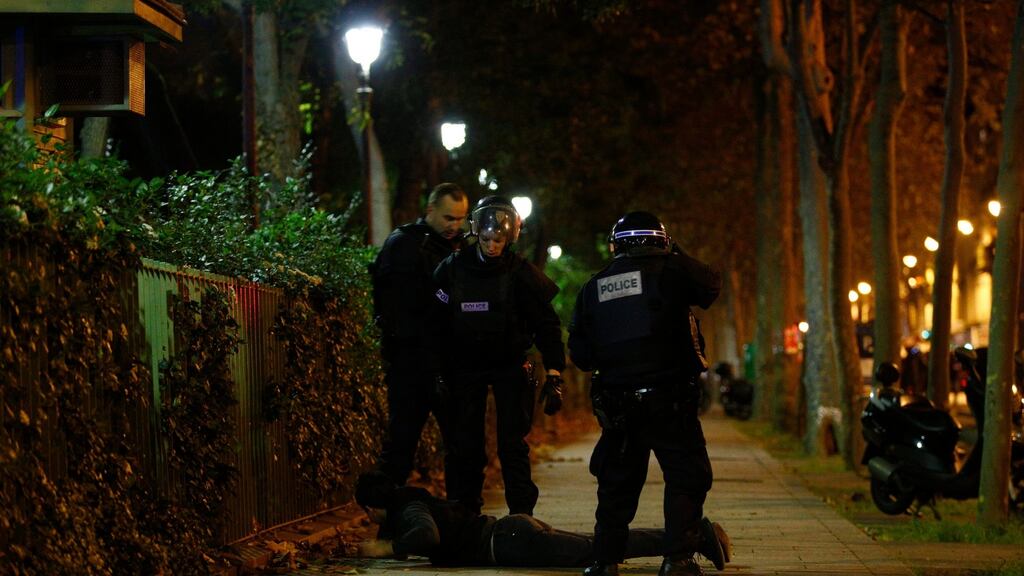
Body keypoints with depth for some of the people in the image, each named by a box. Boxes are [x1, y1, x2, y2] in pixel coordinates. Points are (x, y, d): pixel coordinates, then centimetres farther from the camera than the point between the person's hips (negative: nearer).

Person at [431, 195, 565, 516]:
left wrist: (554, 377, -13)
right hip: (466, 366, 2)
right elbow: (439, 325, 3)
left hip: (510, 366, -2)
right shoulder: (452, 270, -5)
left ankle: (521, 516, -2)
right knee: (465, 447, -1)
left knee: (512, 445, -7)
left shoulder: (521, 273, -10)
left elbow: (546, 326, -7)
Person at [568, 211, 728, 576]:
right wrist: (678, 256, 20)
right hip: (670, 399, -4)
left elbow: (580, 354, 10)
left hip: (616, 404, 4)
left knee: (618, 481, 16)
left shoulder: (593, 288, 8)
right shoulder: (670, 271, -6)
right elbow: (711, 285, 10)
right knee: (686, 476, 2)